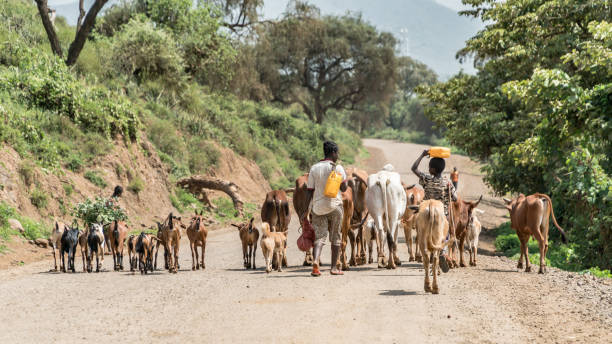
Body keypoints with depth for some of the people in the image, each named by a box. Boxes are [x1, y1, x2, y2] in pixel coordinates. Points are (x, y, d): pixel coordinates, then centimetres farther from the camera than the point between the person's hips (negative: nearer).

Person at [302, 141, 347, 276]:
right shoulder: (338, 168, -6)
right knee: (336, 238, 10)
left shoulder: (314, 168, 3)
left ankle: (315, 262, -22)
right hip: (334, 205, -2)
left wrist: (305, 211, 3)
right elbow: (344, 188, -6)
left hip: (318, 207, 2)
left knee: (319, 237, 2)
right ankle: (334, 268, 13)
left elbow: (309, 191, 1)